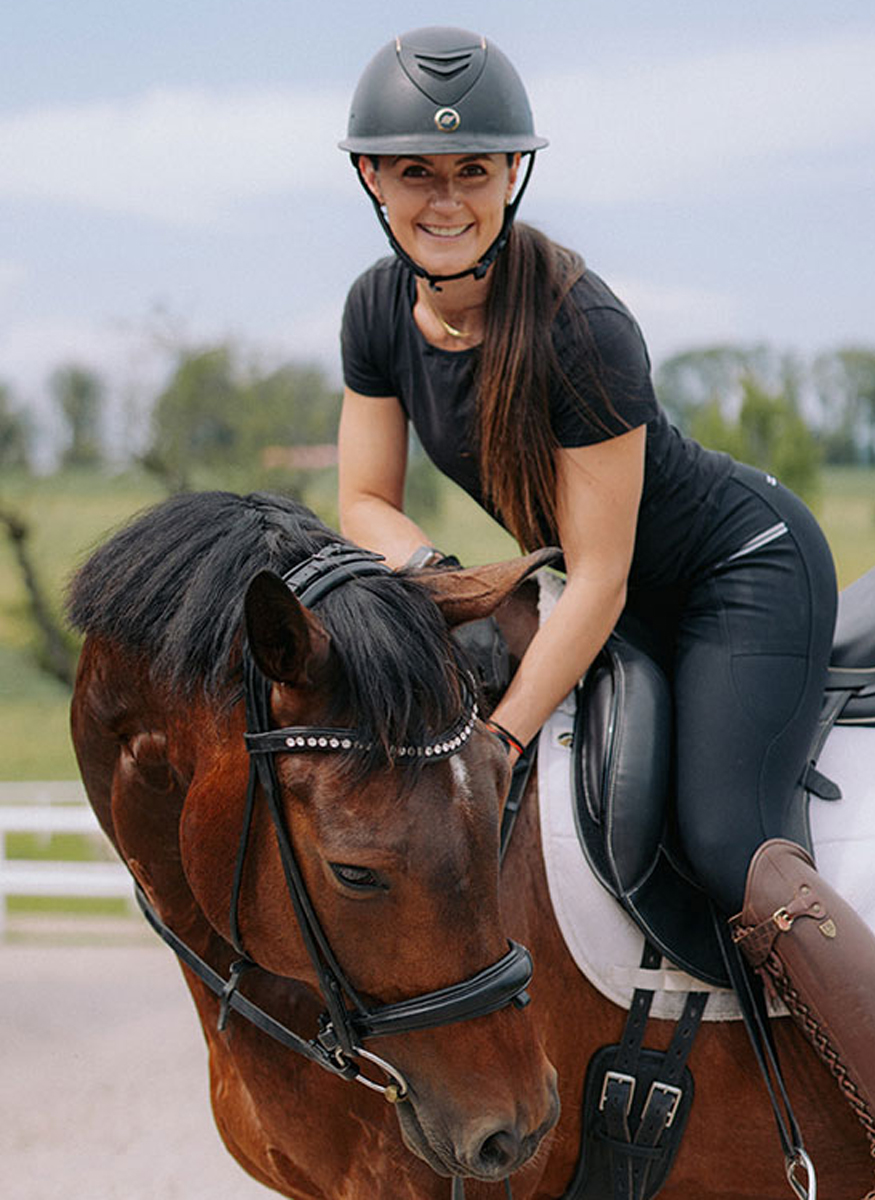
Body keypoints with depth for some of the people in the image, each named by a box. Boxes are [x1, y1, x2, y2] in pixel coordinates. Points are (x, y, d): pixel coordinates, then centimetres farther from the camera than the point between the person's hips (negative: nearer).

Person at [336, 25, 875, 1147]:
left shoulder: (580, 328, -30)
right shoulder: (380, 307, -9)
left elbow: (599, 579, -27)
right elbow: (366, 502, -1)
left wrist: (502, 739, -31)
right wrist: (436, 575, -22)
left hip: (746, 571, -8)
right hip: (627, 600, 8)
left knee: (729, 848, -27)